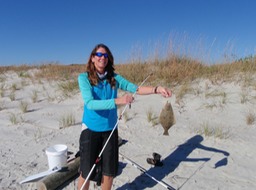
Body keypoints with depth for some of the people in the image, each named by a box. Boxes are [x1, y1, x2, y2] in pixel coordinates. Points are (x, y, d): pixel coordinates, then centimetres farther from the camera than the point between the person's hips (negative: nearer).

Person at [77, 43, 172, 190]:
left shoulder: (114, 78, -1)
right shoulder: (84, 77, -11)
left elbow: (135, 88, -11)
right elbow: (90, 103, -24)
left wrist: (156, 89, -26)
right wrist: (117, 101, -34)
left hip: (110, 129, 3)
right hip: (91, 130, -3)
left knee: (109, 171, 15)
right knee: (86, 172, 9)